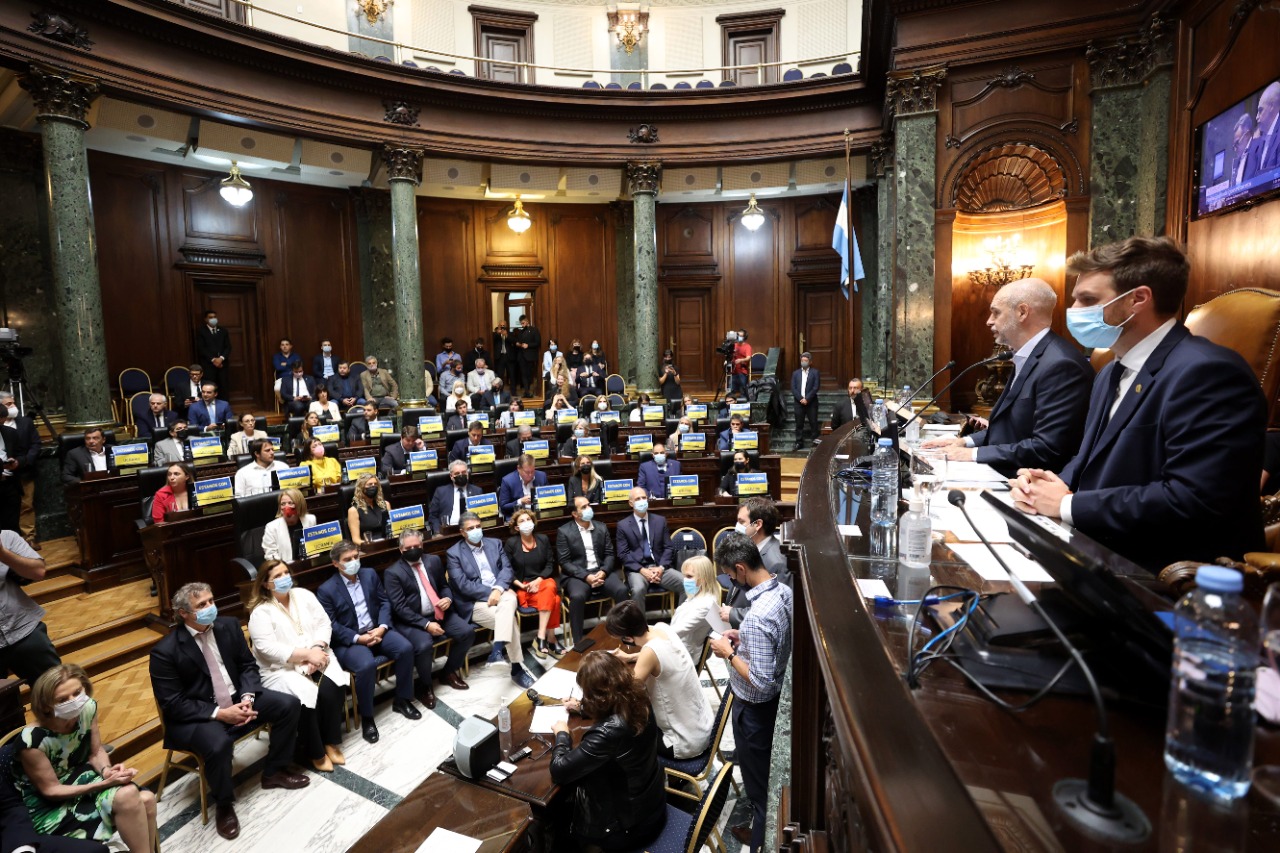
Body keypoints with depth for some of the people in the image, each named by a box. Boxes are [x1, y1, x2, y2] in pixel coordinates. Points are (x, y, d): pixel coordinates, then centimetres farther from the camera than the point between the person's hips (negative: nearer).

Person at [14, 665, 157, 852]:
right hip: (48, 806, -5)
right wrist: (104, 783, -23)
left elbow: (96, 752, 0)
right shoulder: (33, 740, -29)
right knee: (127, 796, -27)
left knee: (146, 800, -18)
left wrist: (107, 771, -20)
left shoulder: (88, 708, -14)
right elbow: (50, 791, -16)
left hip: (79, 777, 5)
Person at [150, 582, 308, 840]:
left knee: (289, 705, -8)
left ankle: (274, 772, 16)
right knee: (218, 744, -35)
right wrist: (220, 714, -24)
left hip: (237, 699, 6)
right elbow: (173, 704, -17)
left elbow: (248, 666, 4)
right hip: (195, 715, -5)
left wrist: (247, 697, -15)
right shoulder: (165, 651, -18)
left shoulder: (229, 625, -4)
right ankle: (224, 805, -3)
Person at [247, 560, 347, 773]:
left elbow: (323, 623, 4)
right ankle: (315, 752, -6)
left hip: (316, 657, 4)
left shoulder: (303, 595, 6)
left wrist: (317, 649, -15)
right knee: (305, 696, -28)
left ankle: (331, 742, -4)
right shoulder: (260, 612, -7)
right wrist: (306, 655, -23)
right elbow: (268, 649, -17)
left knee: (331, 689, -23)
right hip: (281, 668, -3)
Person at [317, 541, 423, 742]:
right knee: (366, 665, -33)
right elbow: (331, 625, -11)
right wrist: (358, 638, -20)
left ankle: (402, 700, 2)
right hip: (348, 641, -4)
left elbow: (384, 602, 6)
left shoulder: (370, 574, 6)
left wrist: (382, 627, -11)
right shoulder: (326, 589, -7)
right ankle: (366, 717, -10)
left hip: (376, 630, 5)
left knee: (406, 648, -20)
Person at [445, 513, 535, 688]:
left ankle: (498, 649, -38)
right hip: (475, 602, -3)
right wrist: (490, 592, -16)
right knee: (510, 618, -26)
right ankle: (517, 669, -16)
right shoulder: (453, 553, 0)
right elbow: (463, 585, -9)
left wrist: (498, 589, -17)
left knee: (510, 599, -34)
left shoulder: (495, 543, 13)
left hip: (500, 593, 3)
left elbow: (506, 568, 3)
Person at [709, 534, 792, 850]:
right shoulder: (785, 591, -8)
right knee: (769, 773, 29)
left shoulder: (758, 616, -36)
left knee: (758, 780, 16)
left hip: (755, 709, -9)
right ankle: (765, 827, 50)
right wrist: (744, 638, 2)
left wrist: (730, 653, -21)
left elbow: (761, 683, -32)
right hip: (775, 699, 9)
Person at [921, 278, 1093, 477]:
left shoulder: (1061, 365, -19)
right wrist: (966, 442, 5)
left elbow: (1047, 450, -24)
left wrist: (974, 454, -19)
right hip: (1001, 476, 9)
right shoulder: (1027, 358, 12)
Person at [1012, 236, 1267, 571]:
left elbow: (1192, 500, -26)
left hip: (1168, 577, -8)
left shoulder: (1209, 372, -17)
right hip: (1101, 555, 8)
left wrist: (1068, 505, -18)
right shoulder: (1113, 373, 14)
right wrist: (1050, 483, -4)